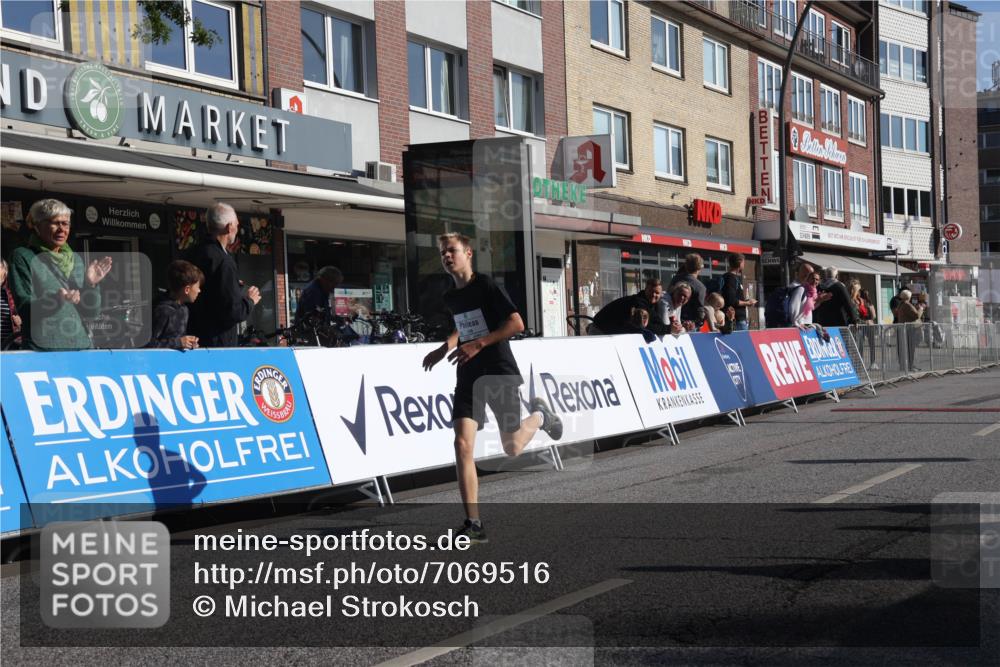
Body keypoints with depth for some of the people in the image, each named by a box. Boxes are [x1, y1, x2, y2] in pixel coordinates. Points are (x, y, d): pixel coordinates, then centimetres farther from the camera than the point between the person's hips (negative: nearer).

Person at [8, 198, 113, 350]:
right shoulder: (22, 257, 2)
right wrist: (55, 299, -25)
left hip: (81, 345, 5)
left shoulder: (75, 259, 16)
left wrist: (91, 285, -5)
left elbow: (91, 312, 13)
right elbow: (24, 307, -8)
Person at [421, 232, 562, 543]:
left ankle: (539, 414, 37)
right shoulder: (450, 297, 10)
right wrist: (444, 348, 14)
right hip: (468, 375, 5)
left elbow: (517, 323, -16)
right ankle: (474, 524, -12)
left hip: (500, 372, -5)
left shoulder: (486, 285, -10)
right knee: (463, 445, -12)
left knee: (512, 448, 2)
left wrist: (478, 344, -21)